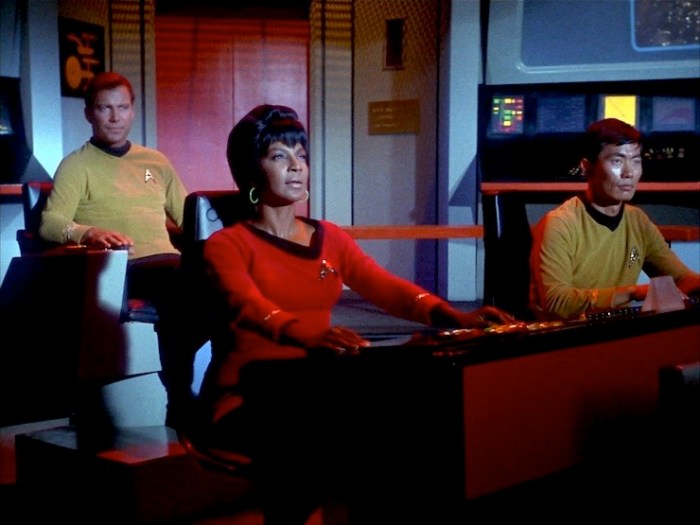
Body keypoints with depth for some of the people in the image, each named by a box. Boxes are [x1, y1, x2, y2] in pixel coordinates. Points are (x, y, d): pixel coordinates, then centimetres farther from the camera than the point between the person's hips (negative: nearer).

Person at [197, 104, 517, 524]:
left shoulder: (330, 238, 13)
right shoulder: (227, 244, -3)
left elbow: (386, 287, -4)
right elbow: (249, 307, -24)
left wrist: (450, 315, -24)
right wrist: (306, 335, -47)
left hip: (316, 391, 5)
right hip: (249, 400, -4)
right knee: (309, 445, -35)